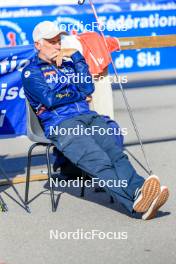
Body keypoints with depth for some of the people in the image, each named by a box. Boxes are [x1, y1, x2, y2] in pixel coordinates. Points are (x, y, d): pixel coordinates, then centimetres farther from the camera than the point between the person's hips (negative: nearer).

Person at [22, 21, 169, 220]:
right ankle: (136, 201, -50)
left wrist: (76, 56, 9)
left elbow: (88, 88, 13)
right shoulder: (31, 72, 12)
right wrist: (79, 95, 9)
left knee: (116, 153, -25)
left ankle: (138, 190, -48)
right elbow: (49, 99, -4)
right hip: (60, 125, -5)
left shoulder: (67, 63, 29)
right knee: (99, 162, -30)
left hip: (89, 118, 6)